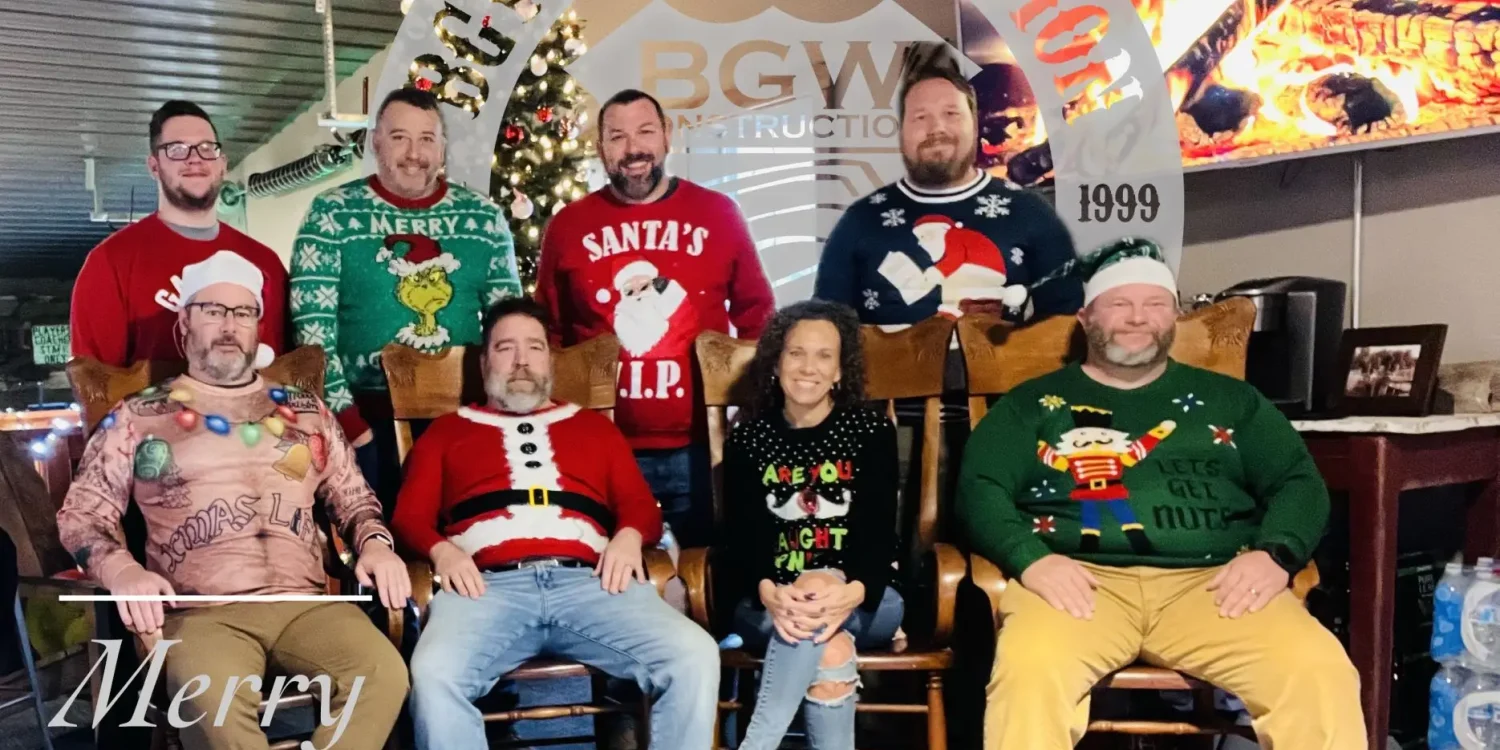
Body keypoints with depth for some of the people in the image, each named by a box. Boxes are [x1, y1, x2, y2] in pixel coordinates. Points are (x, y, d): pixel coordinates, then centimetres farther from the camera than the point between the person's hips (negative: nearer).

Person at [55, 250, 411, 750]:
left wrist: (375, 544, 0)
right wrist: (121, 569, -12)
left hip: (306, 603, 2)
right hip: (199, 611, -2)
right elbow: (80, 513, 10)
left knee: (385, 674, -28)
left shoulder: (306, 411, 20)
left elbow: (353, 499, 22)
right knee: (214, 702, -36)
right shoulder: (138, 416, 14)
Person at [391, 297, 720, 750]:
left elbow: (642, 505, 21)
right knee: (434, 673, -34)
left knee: (694, 657, -24)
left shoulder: (594, 426, 30)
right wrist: (442, 550, -6)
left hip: (588, 581, 1)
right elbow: (410, 517, 16)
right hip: (489, 584, -1)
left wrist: (628, 537, -2)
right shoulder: (447, 431, 27)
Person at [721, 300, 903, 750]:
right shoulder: (747, 440, 5)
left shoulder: (872, 432, 3)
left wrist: (851, 594, -31)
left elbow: (879, 531, -8)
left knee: (814, 610, -35)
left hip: (865, 601, 0)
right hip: (767, 604, 1)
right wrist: (769, 593, -30)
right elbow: (743, 537, -6)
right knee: (830, 649, -33)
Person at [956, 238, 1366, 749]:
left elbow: (1300, 481, 17)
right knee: (1029, 670, -34)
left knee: (1319, 672, -25)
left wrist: (1274, 554, -5)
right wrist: (1029, 559, -13)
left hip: (1209, 582, 2)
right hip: (1081, 580, -2)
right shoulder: (1034, 402, 17)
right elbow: (980, 488, 7)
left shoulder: (1229, 399, 23)